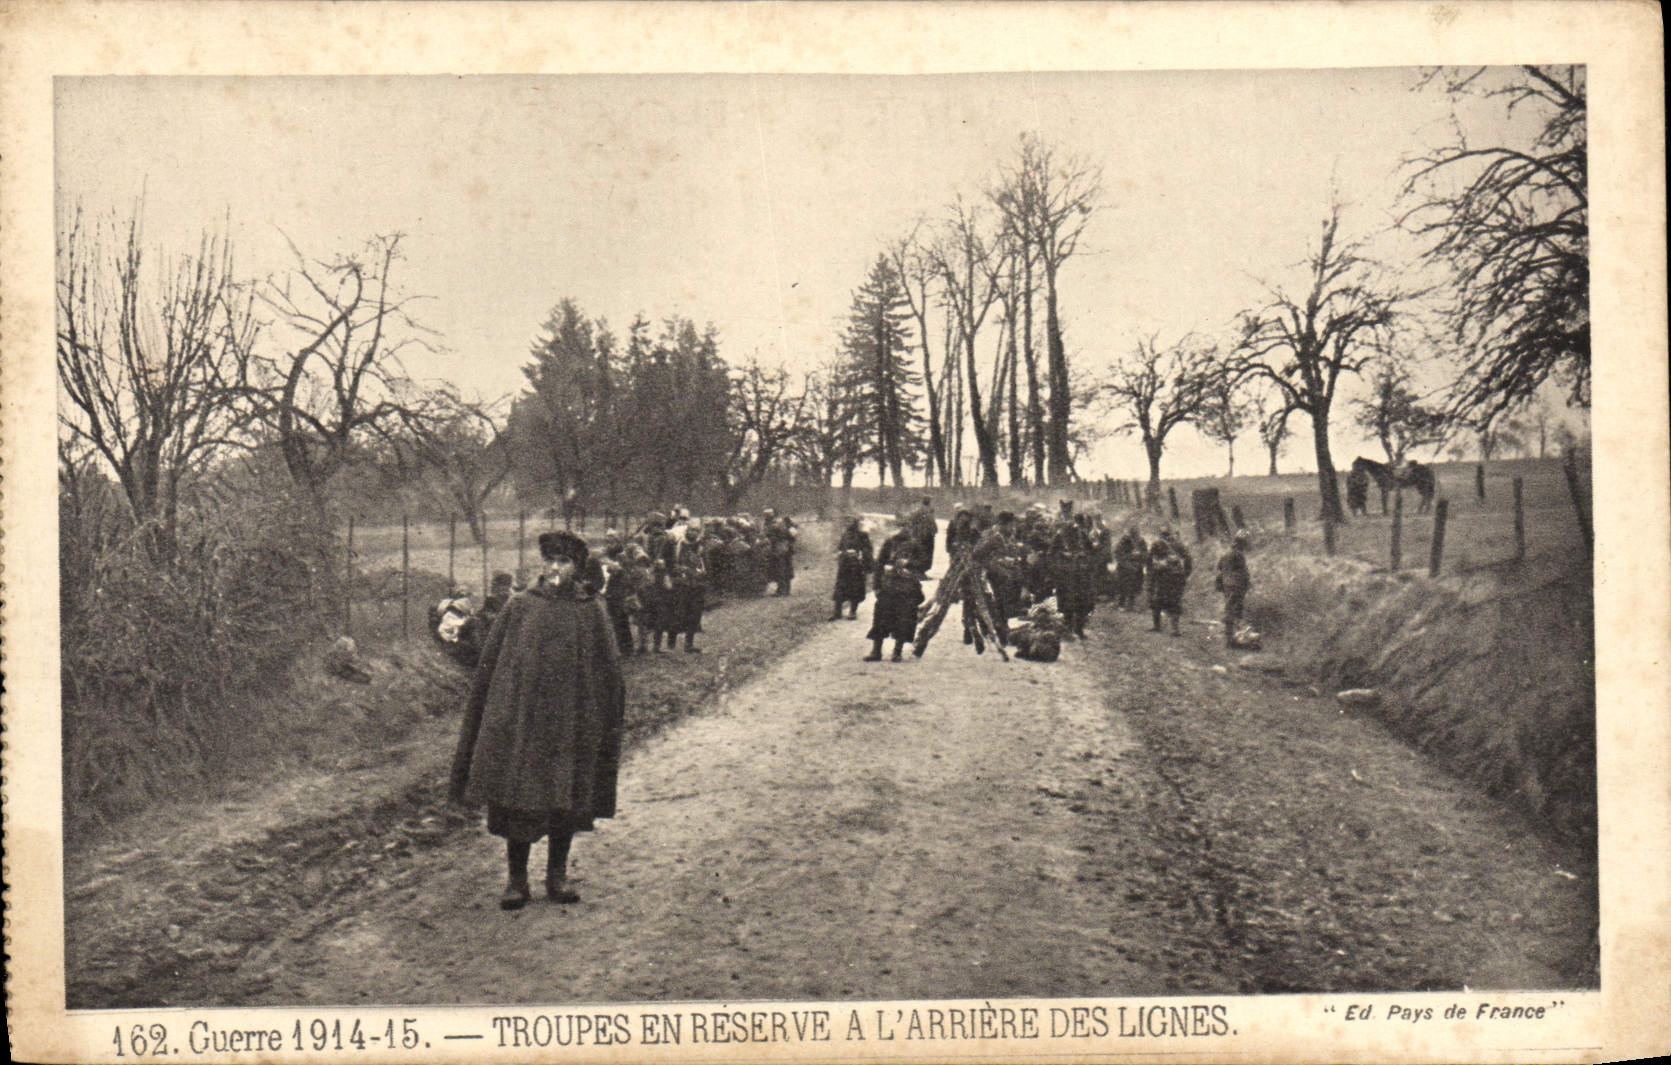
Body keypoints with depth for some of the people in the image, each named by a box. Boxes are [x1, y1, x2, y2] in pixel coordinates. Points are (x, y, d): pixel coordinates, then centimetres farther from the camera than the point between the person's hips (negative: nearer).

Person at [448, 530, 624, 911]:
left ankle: (557, 875, 19)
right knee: (517, 800, -1)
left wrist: (609, 721, 3)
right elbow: (490, 664, 6)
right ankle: (517, 879, 8)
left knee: (567, 801, 6)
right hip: (520, 716, -1)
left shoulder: (591, 613, 5)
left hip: (571, 720, 1)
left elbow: (608, 673, 8)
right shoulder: (520, 608, 4)